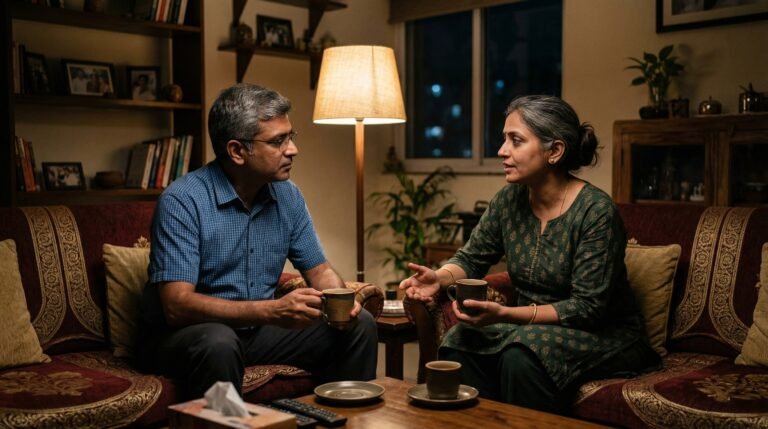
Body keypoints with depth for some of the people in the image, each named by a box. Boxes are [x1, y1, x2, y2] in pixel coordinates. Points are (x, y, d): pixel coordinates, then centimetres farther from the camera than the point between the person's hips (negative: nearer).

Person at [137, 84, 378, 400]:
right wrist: (274, 311, -36)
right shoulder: (181, 202, -19)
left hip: (257, 328, 6)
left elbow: (318, 269, 9)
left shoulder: (288, 196, 1)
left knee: (359, 324, -5)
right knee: (219, 343, -38)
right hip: (183, 334, -6)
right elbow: (177, 305, -26)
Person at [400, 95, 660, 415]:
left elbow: (589, 307, -22)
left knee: (521, 355, -32)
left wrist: (504, 314, -30)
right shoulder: (509, 199, -2)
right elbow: (471, 258, 6)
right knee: (460, 343, -20)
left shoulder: (597, 212, -20)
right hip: (531, 326, 5)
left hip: (603, 335, -5)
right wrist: (439, 277, -17)